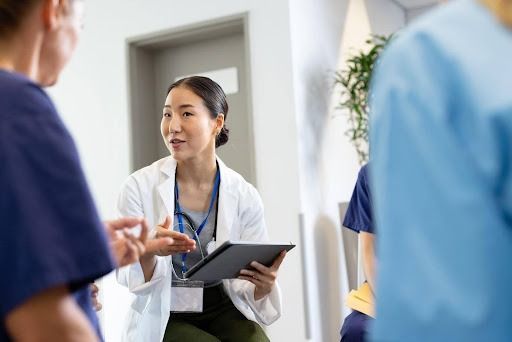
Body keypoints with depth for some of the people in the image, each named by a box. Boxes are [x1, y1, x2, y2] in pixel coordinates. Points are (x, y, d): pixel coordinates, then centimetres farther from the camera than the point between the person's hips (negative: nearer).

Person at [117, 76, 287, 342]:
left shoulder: (244, 195, -6)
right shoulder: (140, 186, -10)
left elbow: (249, 287, -2)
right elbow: (129, 279, -9)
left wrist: (265, 285, -26)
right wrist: (148, 251, -31)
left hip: (222, 311, 2)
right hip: (164, 318, -1)